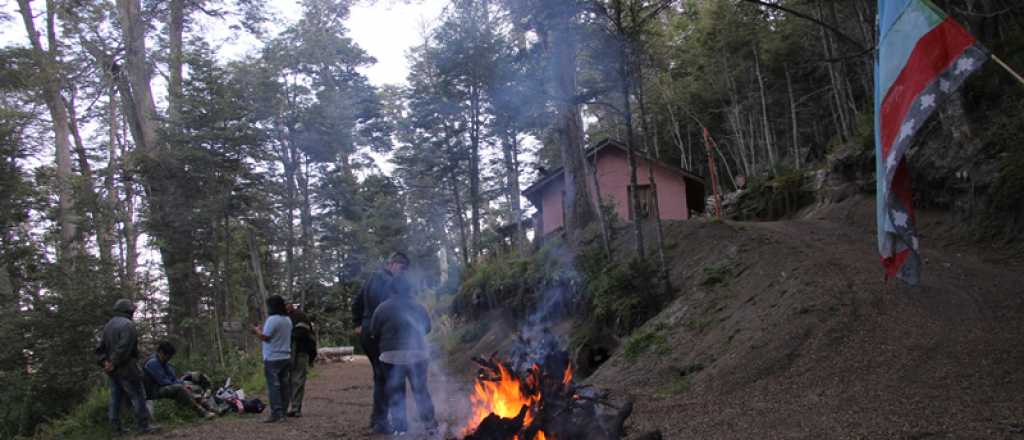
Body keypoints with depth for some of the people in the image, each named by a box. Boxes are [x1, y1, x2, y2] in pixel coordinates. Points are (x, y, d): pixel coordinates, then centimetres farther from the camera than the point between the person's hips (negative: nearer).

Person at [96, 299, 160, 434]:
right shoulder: (128, 324, -13)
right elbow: (124, 347, -24)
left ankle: (116, 427, 14)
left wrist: (105, 361, 3)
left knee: (116, 398, 12)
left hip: (112, 369, 9)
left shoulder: (108, 325, 17)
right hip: (126, 368, -9)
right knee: (138, 397, -5)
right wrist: (114, 363, -17)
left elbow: (100, 348, 14)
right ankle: (143, 426, -5)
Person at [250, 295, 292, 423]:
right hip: (286, 357, 8)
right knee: (284, 386, 9)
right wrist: (262, 330, 19)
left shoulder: (272, 320, -15)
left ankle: (276, 414, -5)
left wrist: (256, 331, 3)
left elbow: (265, 337, -16)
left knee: (273, 387, -4)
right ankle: (282, 412, 14)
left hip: (273, 359, -8)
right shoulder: (287, 320, 11)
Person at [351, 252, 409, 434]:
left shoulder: (373, 278, 19)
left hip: (367, 333, 10)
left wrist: (358, 324, 24)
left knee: (380, 377, 17)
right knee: (385, 378, -6)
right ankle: (380, 422, -4)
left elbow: (357, 302, 25)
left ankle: (376, 419, 23)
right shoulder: (387, 281, -13)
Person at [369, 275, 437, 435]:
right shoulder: (419, 307, 8)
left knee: (396, 392, 9)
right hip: (417, 354, 2)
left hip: (392, 356, -2)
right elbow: (427, 327, 21)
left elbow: (374, 333, 2)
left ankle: (399, 425, 9)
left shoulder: (382, 308, -1)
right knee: (421, 389, 13)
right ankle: (430, 423, 13)